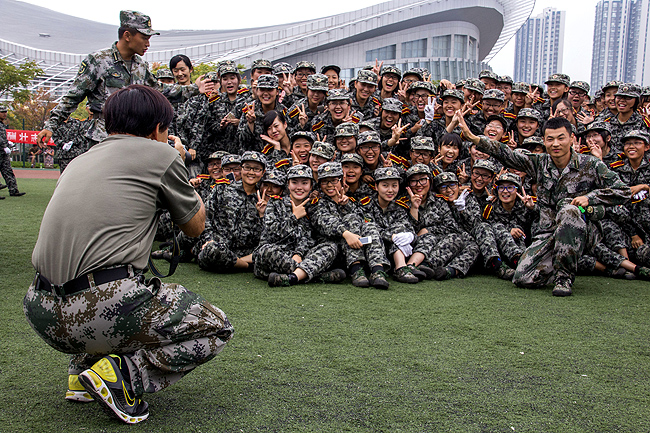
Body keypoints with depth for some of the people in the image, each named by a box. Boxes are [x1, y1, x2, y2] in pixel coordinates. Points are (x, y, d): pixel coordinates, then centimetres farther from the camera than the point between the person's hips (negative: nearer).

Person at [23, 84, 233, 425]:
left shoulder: (79, 160, 20)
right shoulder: (159, 154, 2)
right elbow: (195, 226, 14)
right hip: (102, 313, -7)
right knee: (216, 328, 11)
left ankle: (84, 368, 20)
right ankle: (123, 373, -7)